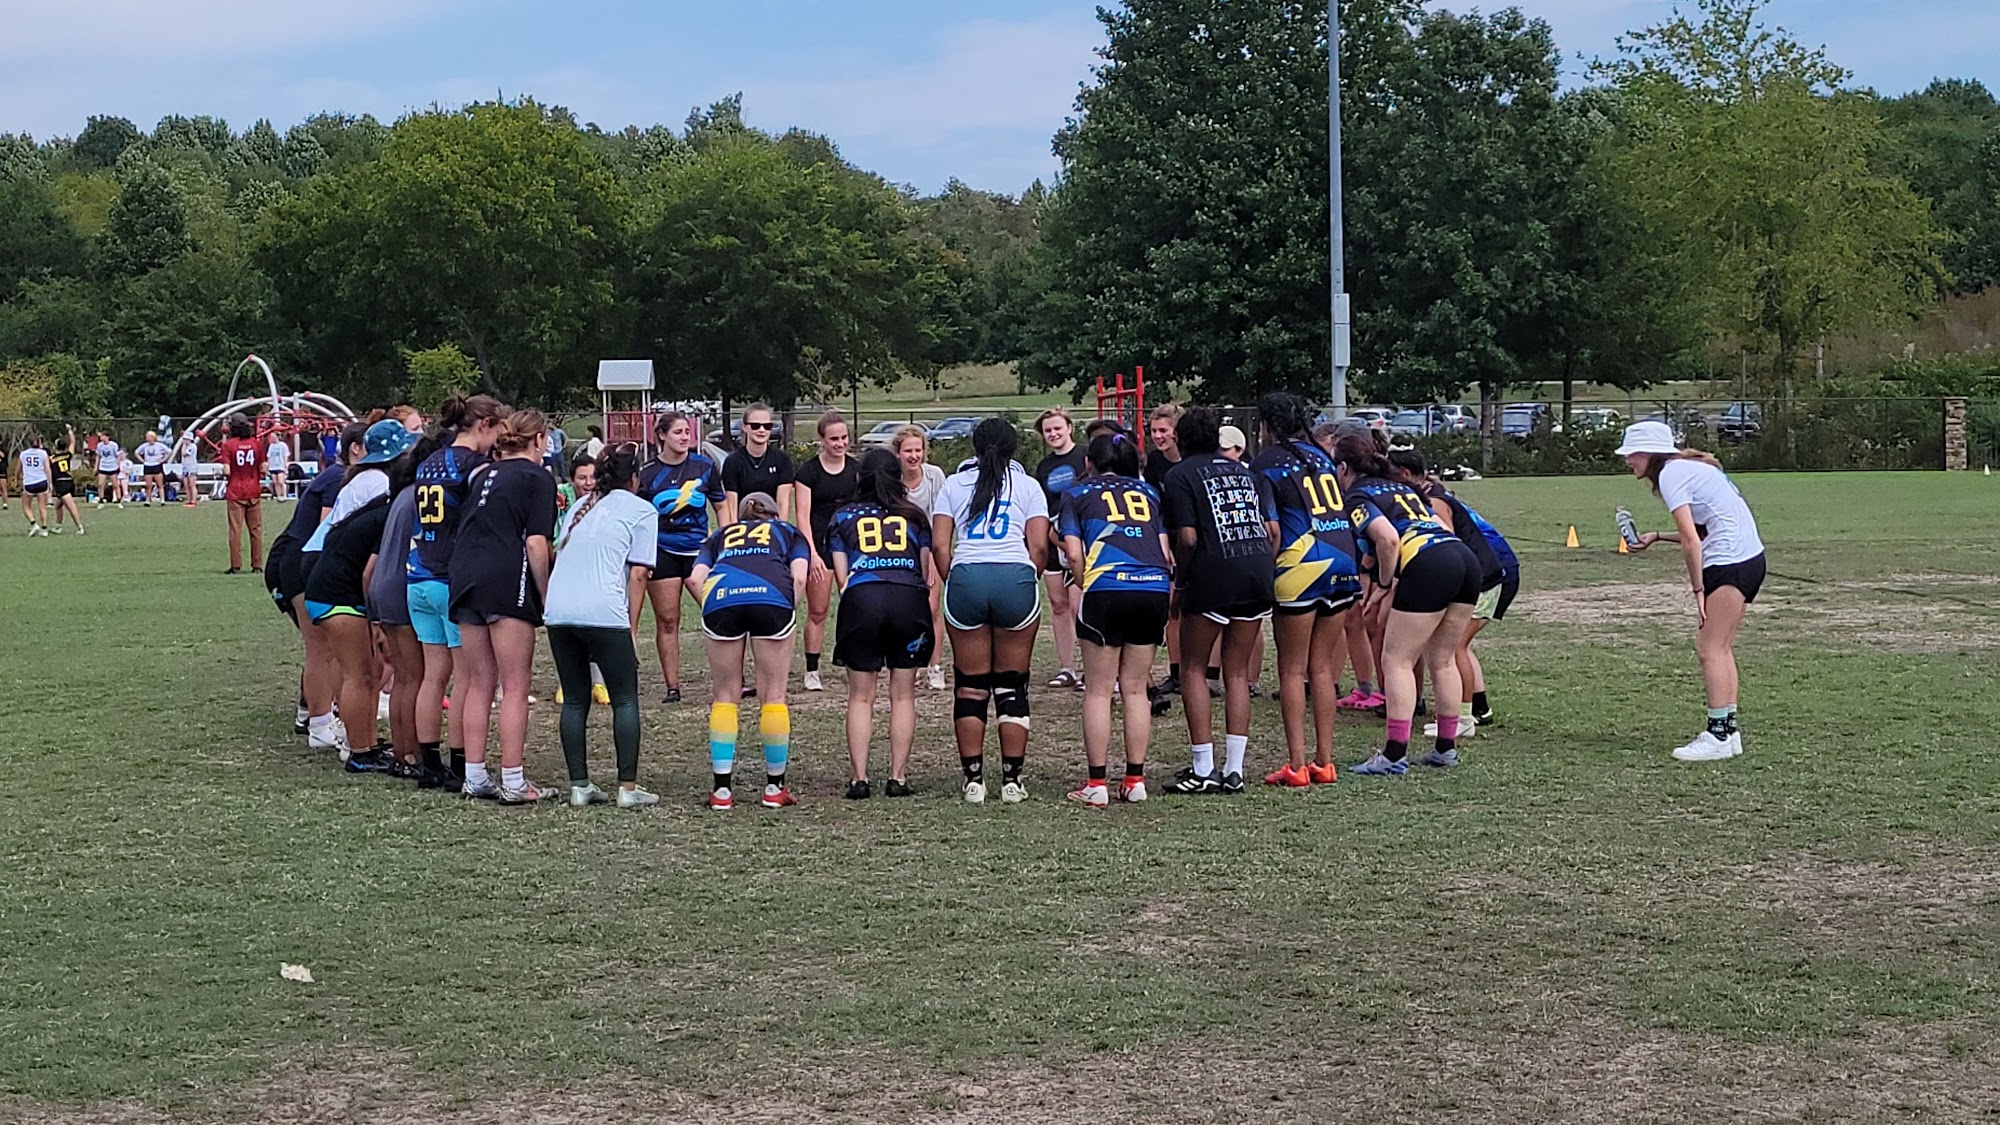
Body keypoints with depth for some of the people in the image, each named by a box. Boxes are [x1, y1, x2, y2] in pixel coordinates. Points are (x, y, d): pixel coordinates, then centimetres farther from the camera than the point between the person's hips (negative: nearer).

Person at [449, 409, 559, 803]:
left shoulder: (484, 474, 22)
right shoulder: (538, 478, 1)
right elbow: (536, 543, -8)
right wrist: (546, 597, -4)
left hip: (464, 577, 7)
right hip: (508, 581, -7)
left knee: (479, 683, 12)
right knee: (515, 686, -3)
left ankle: (475, 778, 12)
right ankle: (513, 782, -5)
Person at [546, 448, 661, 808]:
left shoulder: (580, 505, 24)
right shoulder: (642, 511, 8)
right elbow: (637, 575, 1)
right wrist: (631, 629, 3)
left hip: (558, 612, 5)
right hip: (604, 613, -5)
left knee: (574, 701, 12)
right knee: (625, 701, 4)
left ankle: (579, 786, 10)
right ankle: (628, 788, 1)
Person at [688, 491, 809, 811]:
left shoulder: (720, 535, 36)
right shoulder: (789, 532, 34)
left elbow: (696, 577, 16)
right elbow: (799, 576, 12)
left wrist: (715, 615, 20)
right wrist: (787, 616, 20)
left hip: (720, 593, 1)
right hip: (771, 592, -1)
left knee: (725, 697, 13)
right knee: (774, 696, 10)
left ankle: (722, 790, 11)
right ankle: (774, 788, 16)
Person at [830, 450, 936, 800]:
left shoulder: (843, 517, 19)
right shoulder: (914, 515, 21)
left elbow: (841, 575, 12)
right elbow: (927, 571, 19)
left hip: (861, 598, 0)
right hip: (908, 598, 0)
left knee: (860, 697, 6)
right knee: (903, 695, 8)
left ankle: (859, 778, 0)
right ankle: (898, 777, 4)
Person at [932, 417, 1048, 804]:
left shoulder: (954, 484, 16)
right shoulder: (1028, 486, 13)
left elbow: (939, 544, 7)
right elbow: (1038, 544, 3)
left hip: (966, 577, 1)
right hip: (1016, 577, -1)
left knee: (970, 685, 6)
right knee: (1012, 686, 6)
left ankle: (973, 780, 6)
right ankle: (1011, 779, 6)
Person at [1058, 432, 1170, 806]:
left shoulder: (1077, 493, 13)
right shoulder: (1148, 492, 22)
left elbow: (1074, 553, 4)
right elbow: (1166, 551, 16)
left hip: (1106, 590, -3)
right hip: (1154, 589, 3)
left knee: (1098, 691, 4)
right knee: (1135, 690, 11)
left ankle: (1096, 783, 2)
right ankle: (1135, 780, 12)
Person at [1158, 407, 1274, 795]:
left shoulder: (1180, 475, 2)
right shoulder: (1242, 470, 20)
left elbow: (1187, 538, -8)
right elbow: (1269, 528, 15)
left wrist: (1179, 584, 3)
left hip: (1214, 574, -5)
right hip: (1258, 570, 6)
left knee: (1194, 668, 6)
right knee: (1237, 672, 12)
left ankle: (1202, 770, 2)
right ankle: (1234, 769, 9)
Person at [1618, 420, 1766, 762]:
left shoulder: (1671, 474, -10)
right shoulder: (1688, 467, 19)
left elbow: (1691, 540, -15)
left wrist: (1698, 590, -13)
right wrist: (1656, 537, 16)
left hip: (1729, 562, -10)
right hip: (1750, 557, 10)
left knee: (1710, 648, -8)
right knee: (1720, 647, 13)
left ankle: (1718, 734, -8)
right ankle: (1727, 729, 14)